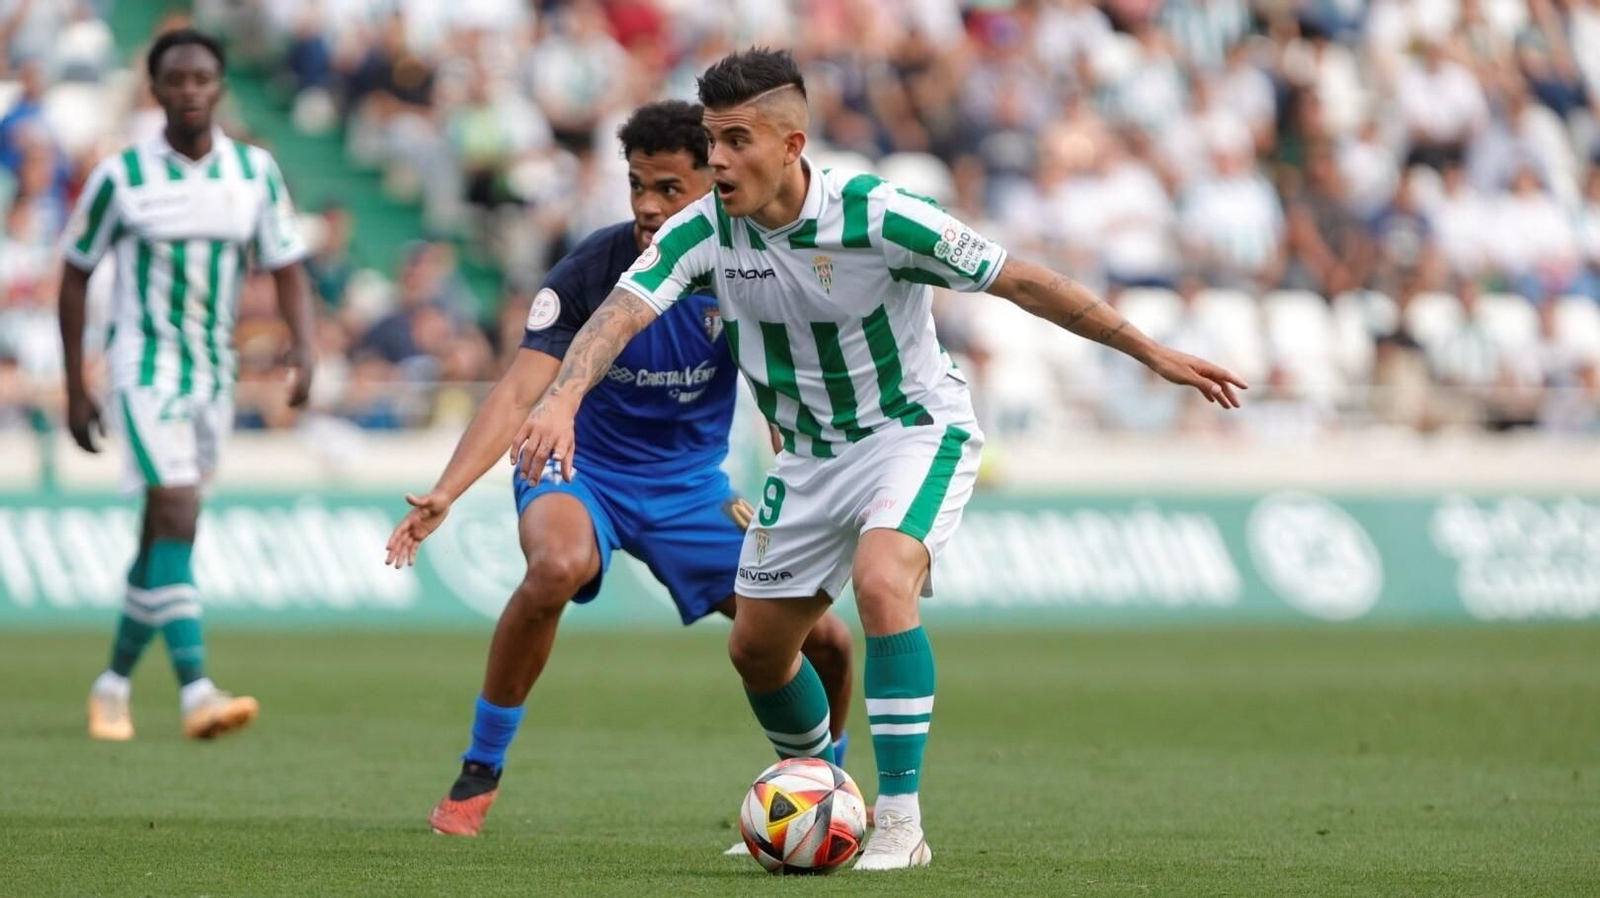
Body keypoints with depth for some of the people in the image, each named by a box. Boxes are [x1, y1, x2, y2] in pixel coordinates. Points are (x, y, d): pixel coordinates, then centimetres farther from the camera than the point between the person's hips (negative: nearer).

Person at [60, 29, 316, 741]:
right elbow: (75, 275, 2)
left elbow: (286, 267, 5)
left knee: (164, 536, 10)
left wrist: (303, 348, -14)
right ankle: (196, 694, -27)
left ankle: (114, 684, 26)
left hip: (213, 374, 4)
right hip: (144, 366, -4)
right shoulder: (120, 177, -7)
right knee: (177, 516, -19)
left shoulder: (255, 171, 2)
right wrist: (75, 390, 1)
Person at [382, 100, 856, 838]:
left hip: (691, 485, 3)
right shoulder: (591, 270, -20)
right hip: (581, 470, -3)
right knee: (559, 565, -38)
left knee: (822, 638, -7)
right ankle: (478, 775, -20)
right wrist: (445, 492, -39)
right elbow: (519, 392, -26)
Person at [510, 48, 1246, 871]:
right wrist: (562, 398, -49)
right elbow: (624, 308, -28)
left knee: (881, 580, -32)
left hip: (915, 430, -6)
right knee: (756, 647, 11)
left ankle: (899, 821, -27)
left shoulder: (875, 216, -25)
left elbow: (1016, 280, -18)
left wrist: (1154, 354, -14)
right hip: (811, 455, 6)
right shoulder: (704, 231, -15)